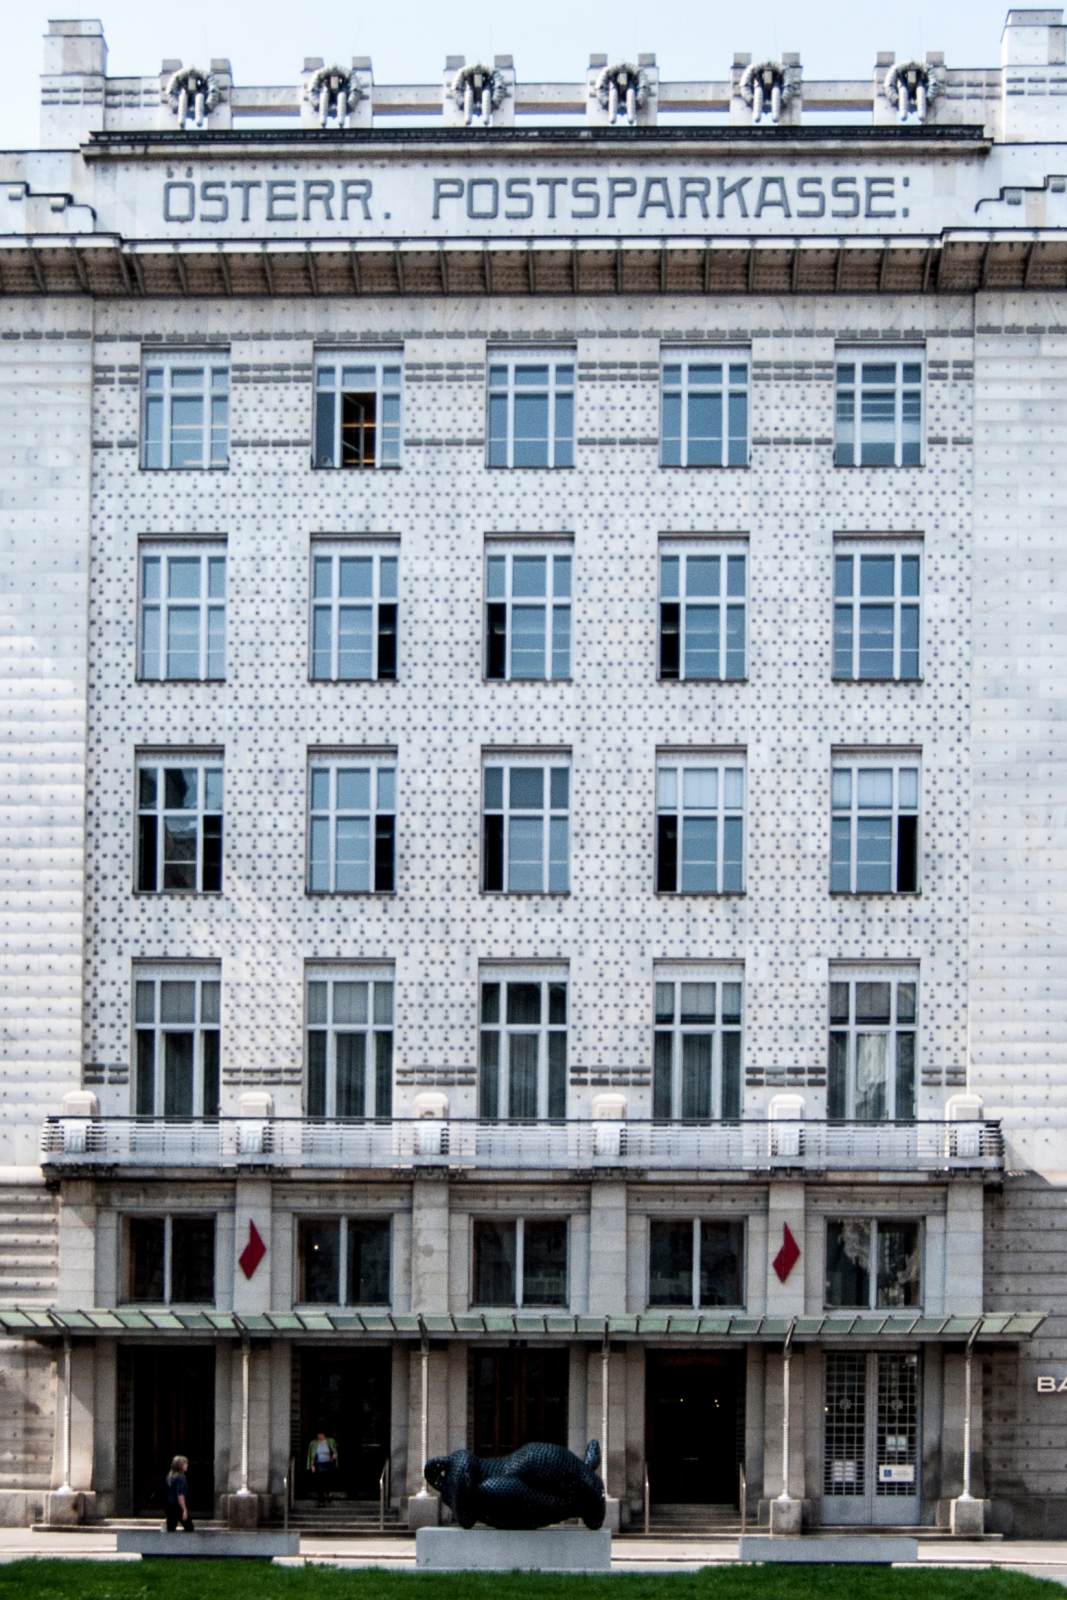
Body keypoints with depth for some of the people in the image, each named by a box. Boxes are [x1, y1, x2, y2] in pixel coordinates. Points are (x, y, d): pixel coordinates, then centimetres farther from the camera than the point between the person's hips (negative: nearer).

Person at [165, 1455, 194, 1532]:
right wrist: (184, 1510, -19)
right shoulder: (180, 1478, -16)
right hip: (178, 1507, -8)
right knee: (189, 1528, 3)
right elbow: (180, 1495, -20)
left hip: (170, 1506, 8)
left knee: (171, 1529, 8)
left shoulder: (170, 1477, 10)